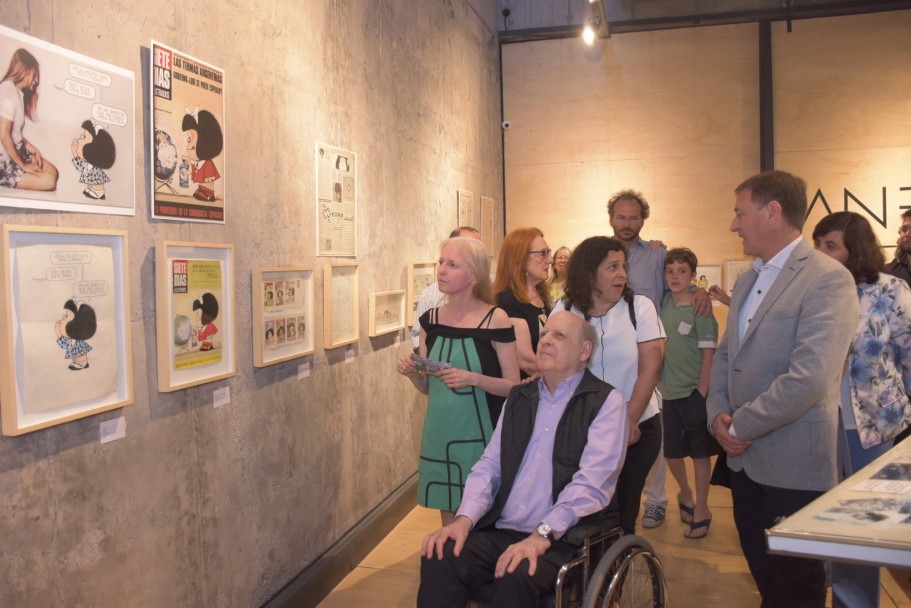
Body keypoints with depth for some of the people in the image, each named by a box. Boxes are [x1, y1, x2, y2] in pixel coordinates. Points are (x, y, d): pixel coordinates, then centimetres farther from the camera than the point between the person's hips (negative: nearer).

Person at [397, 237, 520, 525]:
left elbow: (513, 385, -8)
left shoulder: (495, 320, -9)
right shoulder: (430, 320, 5)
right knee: (448, 521, 14)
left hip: (479, 433, -4)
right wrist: (412, 372, -7)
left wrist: (473, 379, -22)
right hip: (439, 432, 4)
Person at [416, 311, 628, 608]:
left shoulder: (606, 402, 0)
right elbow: (489, 465, 12)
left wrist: (543, 535, -23)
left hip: (562, 539, -4)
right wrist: (464, 519, -6)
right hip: (500, 532, 5)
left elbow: (593, 483, -12)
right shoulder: (519, 397, 19)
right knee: (439, 558, -22)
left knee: (518, 576, -34)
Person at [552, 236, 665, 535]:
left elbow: (649, 369, -8)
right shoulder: (563, 311, 0)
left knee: (623, 512, 6)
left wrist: (629, 422, -14)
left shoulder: (639, 307, -3)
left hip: (637, 426, 0)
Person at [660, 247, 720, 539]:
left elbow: (709, 353, -11)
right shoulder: (666, 302, 2)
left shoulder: (700, 310, -10)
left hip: (695, 392, -5)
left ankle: (701, 510, 18)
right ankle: (686, 496, 37)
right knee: (672, 452, 12)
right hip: (670, 391, 5)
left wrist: (702, 392, -14)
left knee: (700, 452, 5)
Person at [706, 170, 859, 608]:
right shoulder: (747, 280, 11)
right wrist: (718, 413, -2)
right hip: (744, 458, 8)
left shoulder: (827, 279, -17)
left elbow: (809, 379, -27)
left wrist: (740, 426, -17)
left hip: (794, 468, -7)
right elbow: (725, 354, 16)